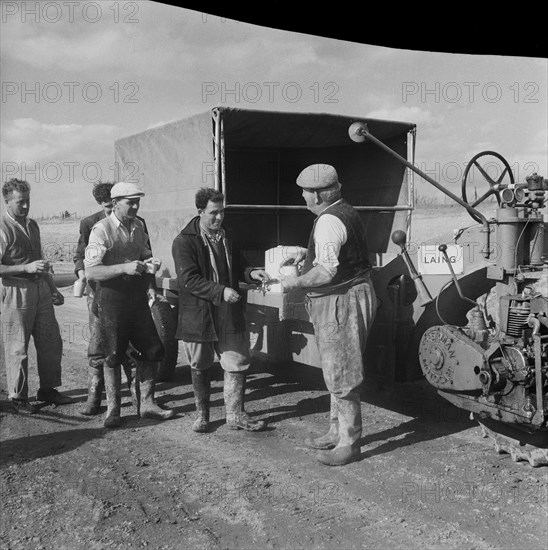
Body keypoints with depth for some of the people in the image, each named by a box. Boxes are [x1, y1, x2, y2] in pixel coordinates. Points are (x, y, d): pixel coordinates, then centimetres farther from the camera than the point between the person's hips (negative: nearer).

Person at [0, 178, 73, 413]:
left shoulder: (32, 225, 13)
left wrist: (53, 288, 22)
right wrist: (27, 268, -23)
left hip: (40, 289, 7)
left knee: (51, 341, 11)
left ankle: (47, 389, 25)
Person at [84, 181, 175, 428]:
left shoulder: (138, 226, 8)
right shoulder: (101, 230, -13)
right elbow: (91, 272, -20)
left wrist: (150, 285, 6)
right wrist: (124, 268, -31)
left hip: (137, 295, 6)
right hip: (112, 297, -6)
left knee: (152, 349, 6)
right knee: (113, 355, 3)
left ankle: (147, 404, 19)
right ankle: (113, 409, 18)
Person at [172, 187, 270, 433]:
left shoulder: (227, 237, 10)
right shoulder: (184, 242, -10)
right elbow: (189, 280, -18)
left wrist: (250, 273, -1)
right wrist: (221, 291, -27)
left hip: (229, 312, 5)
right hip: (198, 314, -4)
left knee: (238, 363, 2)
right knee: (200, 367, 10)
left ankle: (235, 415, 15)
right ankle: (202, 414, 28)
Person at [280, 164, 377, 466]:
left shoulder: (329, 220, -20)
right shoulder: (344, 212, 14)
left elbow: (327, 271, -27)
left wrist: (295, 282, -13)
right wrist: (305, 253, 17)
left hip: (341, 302, -11)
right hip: (340, 302, 11)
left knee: (341, 376, -2)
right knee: (337, 373, 18)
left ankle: (349, 444, 8)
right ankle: (337, 433, 30)